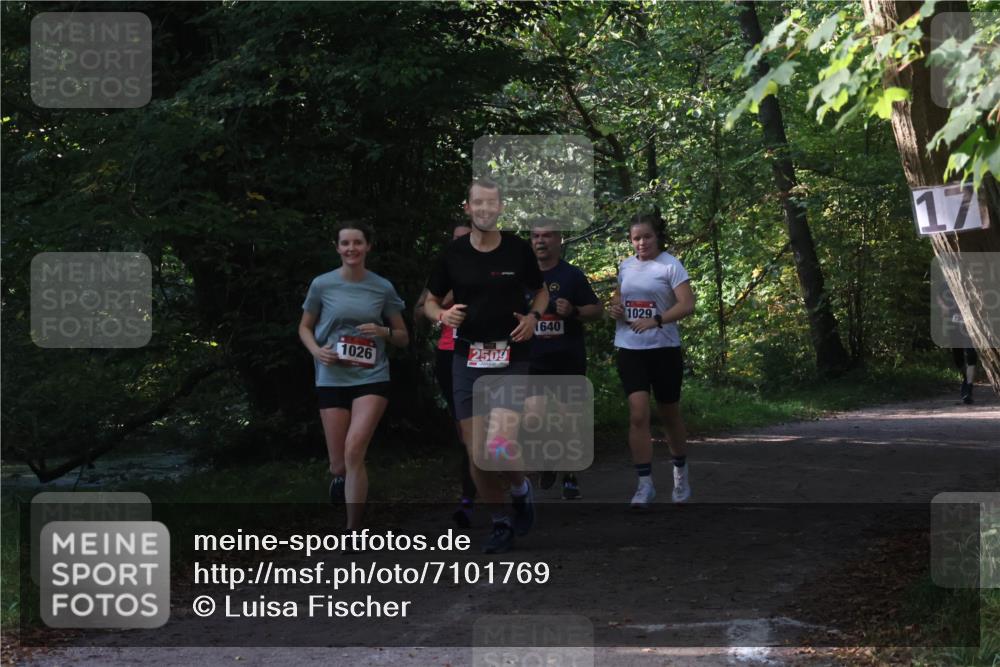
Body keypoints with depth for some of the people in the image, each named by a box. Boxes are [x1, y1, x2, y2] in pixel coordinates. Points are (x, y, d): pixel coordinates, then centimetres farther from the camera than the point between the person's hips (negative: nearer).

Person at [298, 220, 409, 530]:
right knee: (340, 464, 2)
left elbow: (403, 338, 10)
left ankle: (353, 533, -8)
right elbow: (305, 328, 11)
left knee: (354, 452, -19)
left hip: (372, 377, -1)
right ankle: (339, 476, 43)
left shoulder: (383, 288, 1)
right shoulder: (322, 285, -1)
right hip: (332, 379, 1)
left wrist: (384, 332, -12)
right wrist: (317, 351, -9)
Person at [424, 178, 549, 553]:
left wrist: (533, 317, -5)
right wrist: (443, 315, -9)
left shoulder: (518, 250, 0)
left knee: (500, 450, -16)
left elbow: (540, 291, 15)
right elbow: (430, 301, 13)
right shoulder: (453, 254, 3)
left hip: (512, 359, -2)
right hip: (468, 359, 2)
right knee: (476, 453, 3)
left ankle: (521, 489, 18)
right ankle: (501, 524, 23)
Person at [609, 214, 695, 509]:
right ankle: (645, 484, -5)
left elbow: (687, 304, -17)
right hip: (630, 349, 3)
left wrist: (655, 321, -30)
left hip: (664, 349, -3)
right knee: (638, 415, -9)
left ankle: (680, 472, 34)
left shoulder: (670, 265, -8)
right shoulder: (625, 266, 9)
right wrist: (614, 308, 0)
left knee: (670, 415, 11)